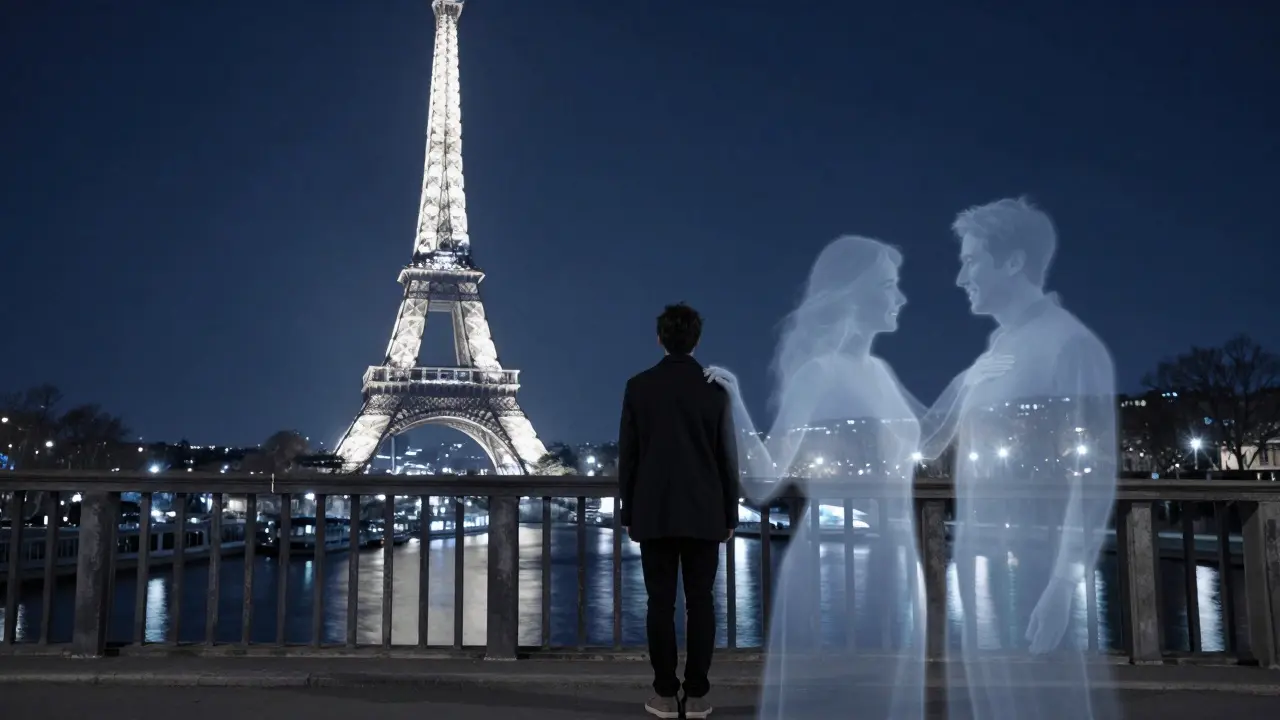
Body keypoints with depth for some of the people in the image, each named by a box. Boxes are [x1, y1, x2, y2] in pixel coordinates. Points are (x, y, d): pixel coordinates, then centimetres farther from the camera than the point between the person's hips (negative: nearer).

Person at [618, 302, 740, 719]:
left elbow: (627, 455, 0)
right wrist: (730, 515, 9)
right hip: (703, 513, 0)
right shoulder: (715, 389, -2)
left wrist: (628, 513, 9)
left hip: (654, 513, 0)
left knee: (661, 604, 4)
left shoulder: (638, 386, -3)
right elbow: (727, 458, 0)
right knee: (700, 603, 6)